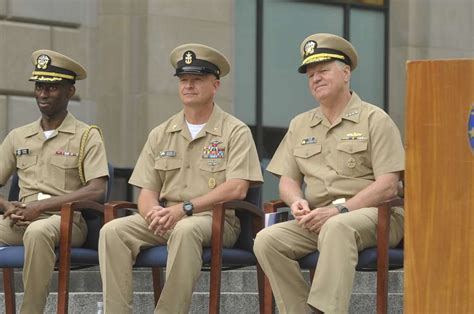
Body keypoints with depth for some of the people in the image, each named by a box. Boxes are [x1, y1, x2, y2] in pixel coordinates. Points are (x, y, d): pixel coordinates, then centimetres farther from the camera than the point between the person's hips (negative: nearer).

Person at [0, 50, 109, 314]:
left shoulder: (87, 137, 5)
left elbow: (97, 192, -8)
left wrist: (40, 206, -15)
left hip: (68, 220, -4)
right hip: (23, 219, 4)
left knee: (38, 231, -38)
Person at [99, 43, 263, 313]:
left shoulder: (235, 132, 1)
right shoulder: (161, 134, 16)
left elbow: (237, 189, -12)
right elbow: (147, 192, 12)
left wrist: (184, 209, -19)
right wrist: (154, 213, -14)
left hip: (216, 220, -5)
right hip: (164, 220, 5)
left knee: (185, 230, -39)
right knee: (113, 231, -21)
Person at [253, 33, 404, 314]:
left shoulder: (375, 120, 2)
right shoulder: (300, 125, 20)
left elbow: (387, 186, -7)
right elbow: (287, 180, 18)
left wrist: (339, 210, -18)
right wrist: (297, 201, -7)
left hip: (376, 216, -5)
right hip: (317, 222, 5)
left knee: (336, 227, -39)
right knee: (267, 240, -22)